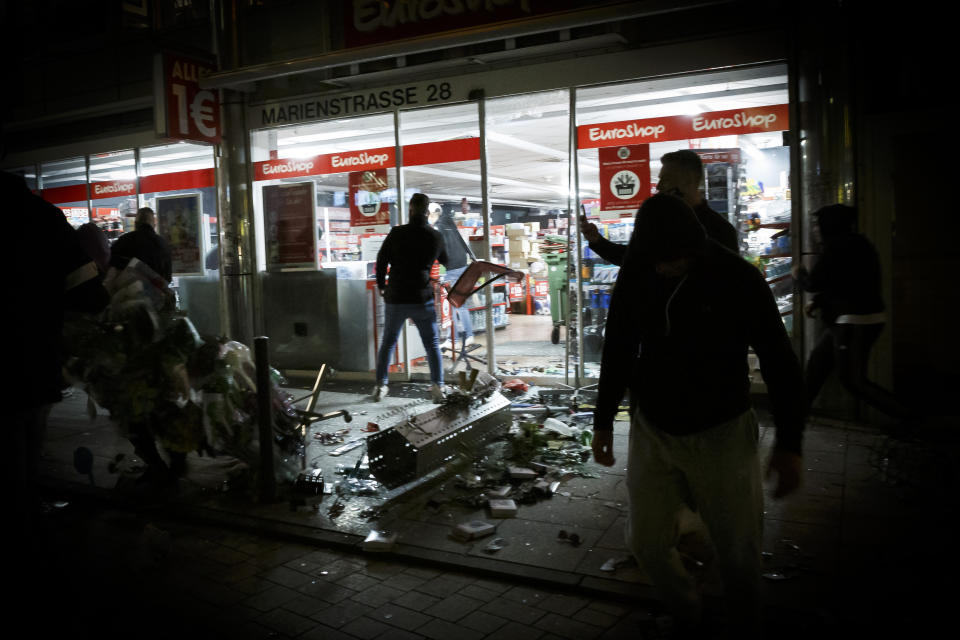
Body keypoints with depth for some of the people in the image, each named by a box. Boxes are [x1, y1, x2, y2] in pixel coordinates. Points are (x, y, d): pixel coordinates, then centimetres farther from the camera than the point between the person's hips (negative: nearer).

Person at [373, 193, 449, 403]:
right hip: (422, 299, 0)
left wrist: (381, 285, 14)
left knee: (387, 342, 14)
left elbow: (381, 260, -1)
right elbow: (446, 262, 17)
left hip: (395, 297, 0)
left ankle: (380, 386, 16)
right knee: (432, 344, 8)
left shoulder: (397, 233, -6)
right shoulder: (436, 236, 0)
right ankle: (438, 387, 0)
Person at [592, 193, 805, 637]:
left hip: (722, 433, -3)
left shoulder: (738, 278, -14)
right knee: (647, 540, 8)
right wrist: (603, 419, 10)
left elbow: (779, 361, -8)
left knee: (738, 549, 3)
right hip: (652, 429, 3)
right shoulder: (634, 276, -5)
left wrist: (789, 443, -10)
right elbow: (618, 350, 8)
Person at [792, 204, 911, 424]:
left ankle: (908, 420, -2)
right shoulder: (855, 244, 14)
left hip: (855, 322, -11)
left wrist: (799, 275, 5)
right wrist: (818, 302, 12)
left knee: (852, 380, -4)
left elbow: (813, 283, -16)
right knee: (816, 364, 18)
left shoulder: (840, 247, -18)